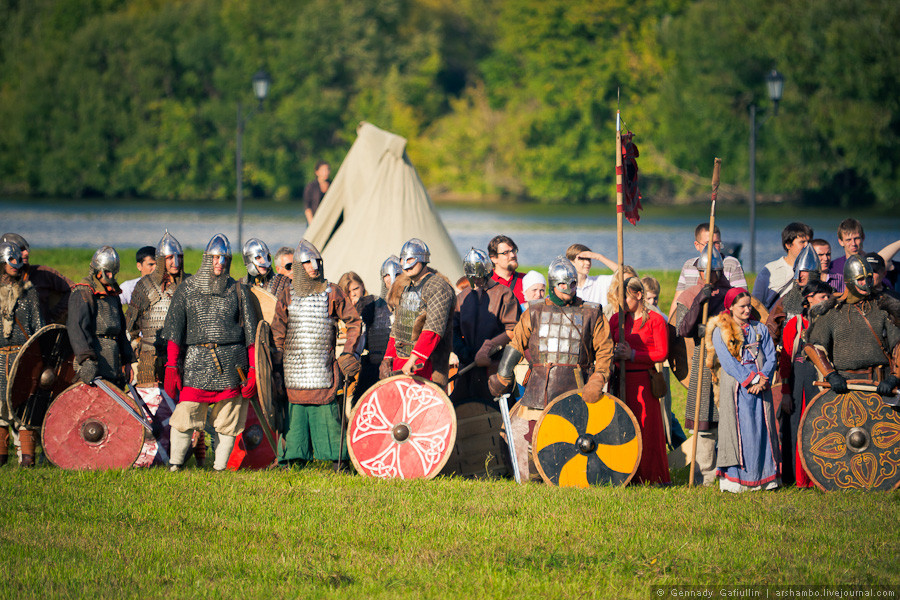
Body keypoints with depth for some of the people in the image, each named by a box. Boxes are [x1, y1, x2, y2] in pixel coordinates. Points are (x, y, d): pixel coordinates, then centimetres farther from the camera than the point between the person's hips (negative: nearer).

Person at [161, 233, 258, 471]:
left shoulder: (238, 291, 11)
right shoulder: (187, 289, 8)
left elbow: (251, 334, 12)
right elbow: (173, 331, 4)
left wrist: (253, 370, 4)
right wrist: (171, 367, -6)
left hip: (231, 363, 1)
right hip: (196, 361, -1)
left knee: (227, 423, 1)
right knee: (184, 418, -10)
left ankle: (220, 468, 9)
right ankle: (175, 466, 0)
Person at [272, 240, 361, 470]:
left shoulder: (332, 293, 4)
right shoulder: (287, 295, 10)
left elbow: (354, 322, 9)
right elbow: (277, 334, 13)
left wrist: (348, 353, 1)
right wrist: (275, 365, 5)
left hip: (323, 365, -2)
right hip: (294, 366, 2)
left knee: (327, 410, -5)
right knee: (295, 410, 2)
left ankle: (338, 459, 1)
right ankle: (294, 459, 9)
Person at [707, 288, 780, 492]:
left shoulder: (760, 329, 14)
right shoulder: (720, 331, 2)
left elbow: (771, 358, 8)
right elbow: (727, 361, -7)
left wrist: (762, 379, -10)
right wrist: (751, 379, -16)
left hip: (760, 388, 3)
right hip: (735, 387, -3)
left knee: (761, 429, 1)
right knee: (737, 429, -6)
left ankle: (763, 477, 4)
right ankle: (733, 479, -4)